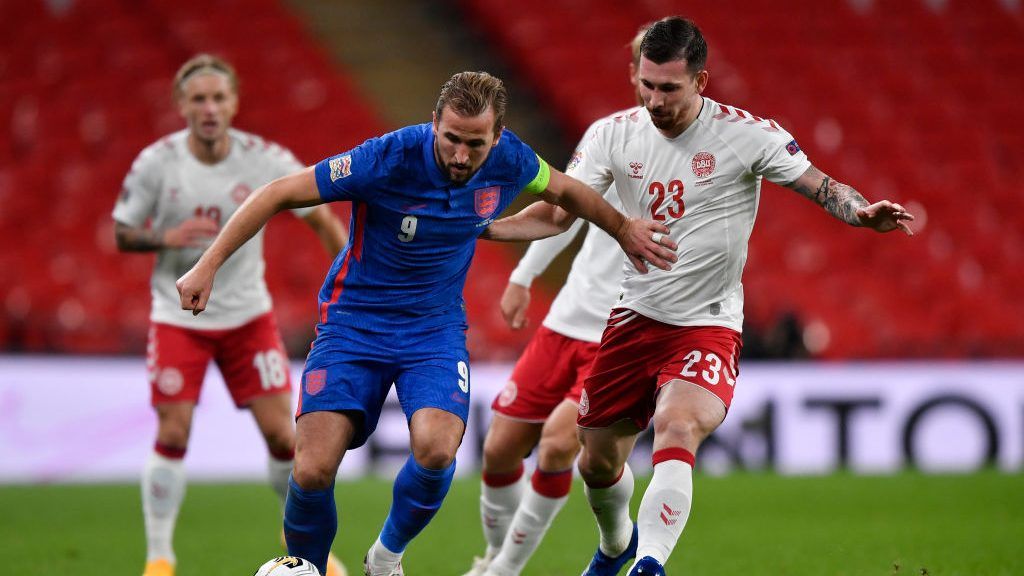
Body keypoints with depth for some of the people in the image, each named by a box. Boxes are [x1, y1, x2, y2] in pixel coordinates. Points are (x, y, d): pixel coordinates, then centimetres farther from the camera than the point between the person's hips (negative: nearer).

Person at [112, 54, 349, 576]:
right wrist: (167, 238, -23)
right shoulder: (156, 163, -12)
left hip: (247, 316, 1)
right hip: (178, 317, -1)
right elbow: (121, 233, -2)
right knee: (173, 434, -10)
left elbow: (322, 220, -2)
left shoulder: (266, 160, -11)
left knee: (281, 433, -3)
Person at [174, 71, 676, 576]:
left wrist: (623, 228, 24)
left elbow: (566, 191, 13)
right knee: (313, 469, -18)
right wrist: (208, 266, -20)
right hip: (353, 321, -2)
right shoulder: (389, 158, -24)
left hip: (436, 328, 2)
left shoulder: (509, 161, -11)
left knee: (436, 448, -26)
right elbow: (280, 194, -17)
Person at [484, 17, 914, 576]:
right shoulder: (614, 135, -3)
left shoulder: (748, 134, -11)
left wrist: (865, 213, -27)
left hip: (710, 326, -4)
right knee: (597, 461, 13)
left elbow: (822, 188, -6)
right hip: (635, 319, 4)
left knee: (676, 430, -32)